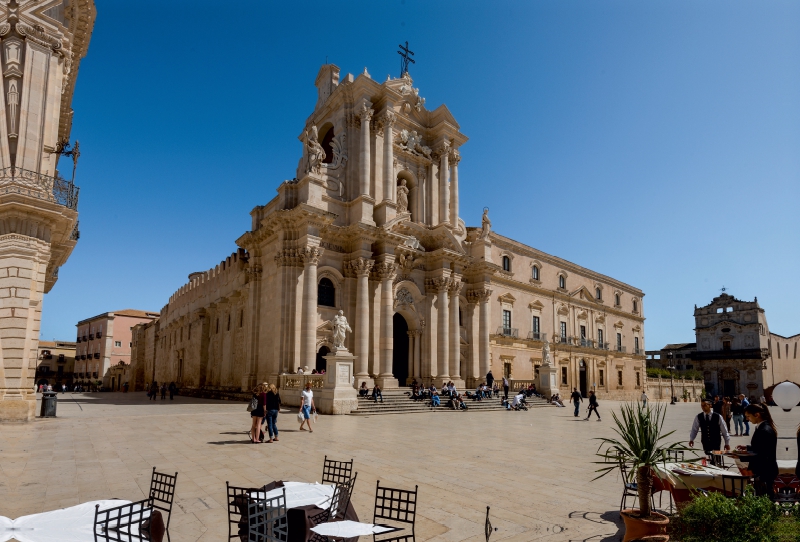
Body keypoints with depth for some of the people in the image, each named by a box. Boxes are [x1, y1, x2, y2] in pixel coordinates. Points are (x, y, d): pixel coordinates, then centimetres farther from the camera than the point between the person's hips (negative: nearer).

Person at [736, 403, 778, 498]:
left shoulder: (764, 431, -23)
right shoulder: (763, 427, 8)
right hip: (764, 470, 10)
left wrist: (740, 457, -25)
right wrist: (747, 448, 12)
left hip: (764, 472, -10)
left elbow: (761, 456, -24)